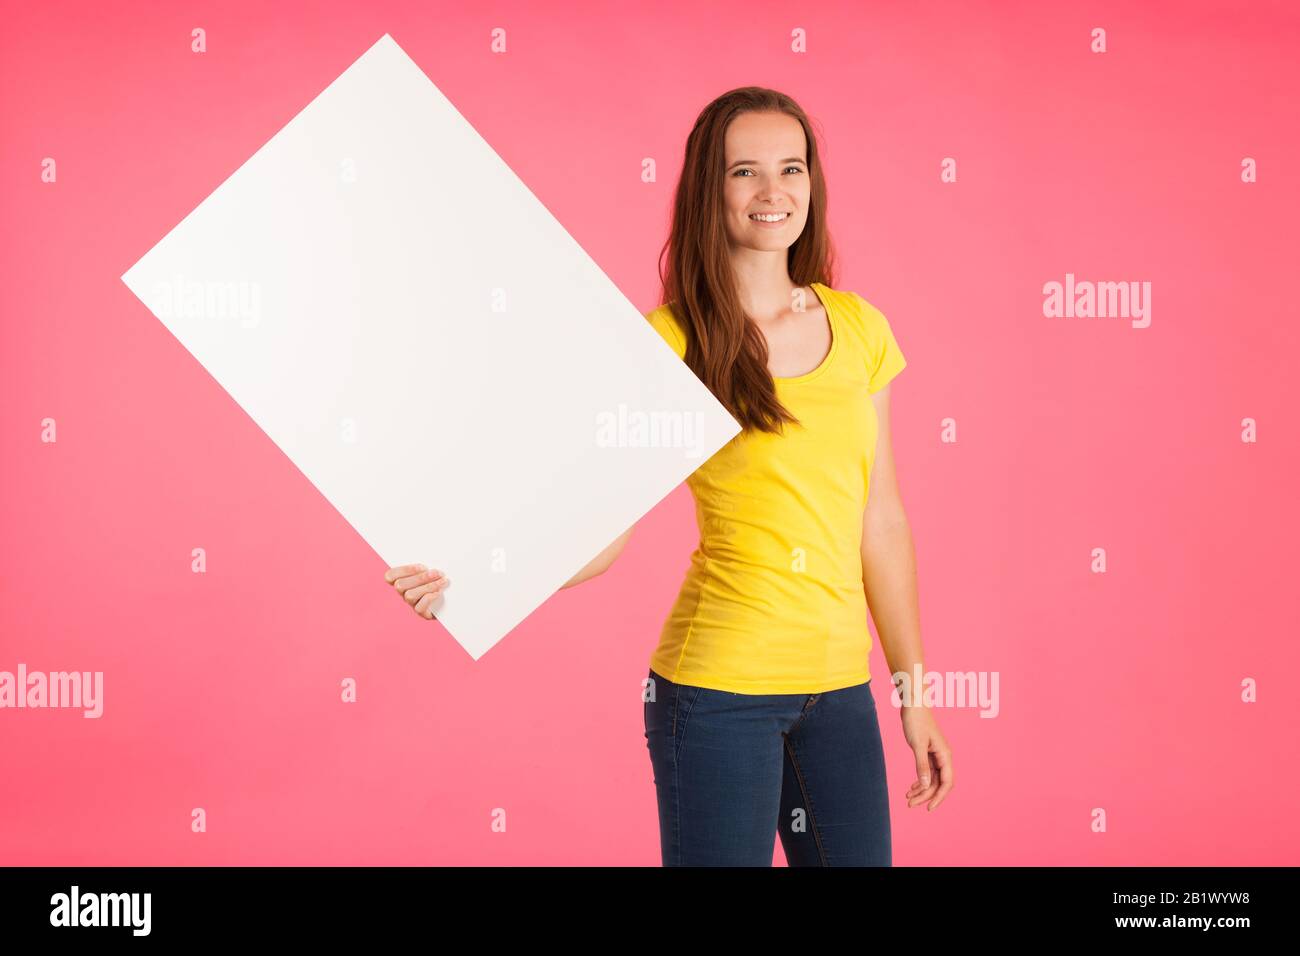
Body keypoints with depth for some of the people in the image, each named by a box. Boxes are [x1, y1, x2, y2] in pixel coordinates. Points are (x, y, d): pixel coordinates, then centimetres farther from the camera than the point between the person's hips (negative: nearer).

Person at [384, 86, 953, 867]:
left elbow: (880, 522, 10)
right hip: (718, 685, -4)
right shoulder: (667, 341, -8)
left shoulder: (859, 328, 5)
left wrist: (913, 692, 12)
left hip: (839, 687, 5)